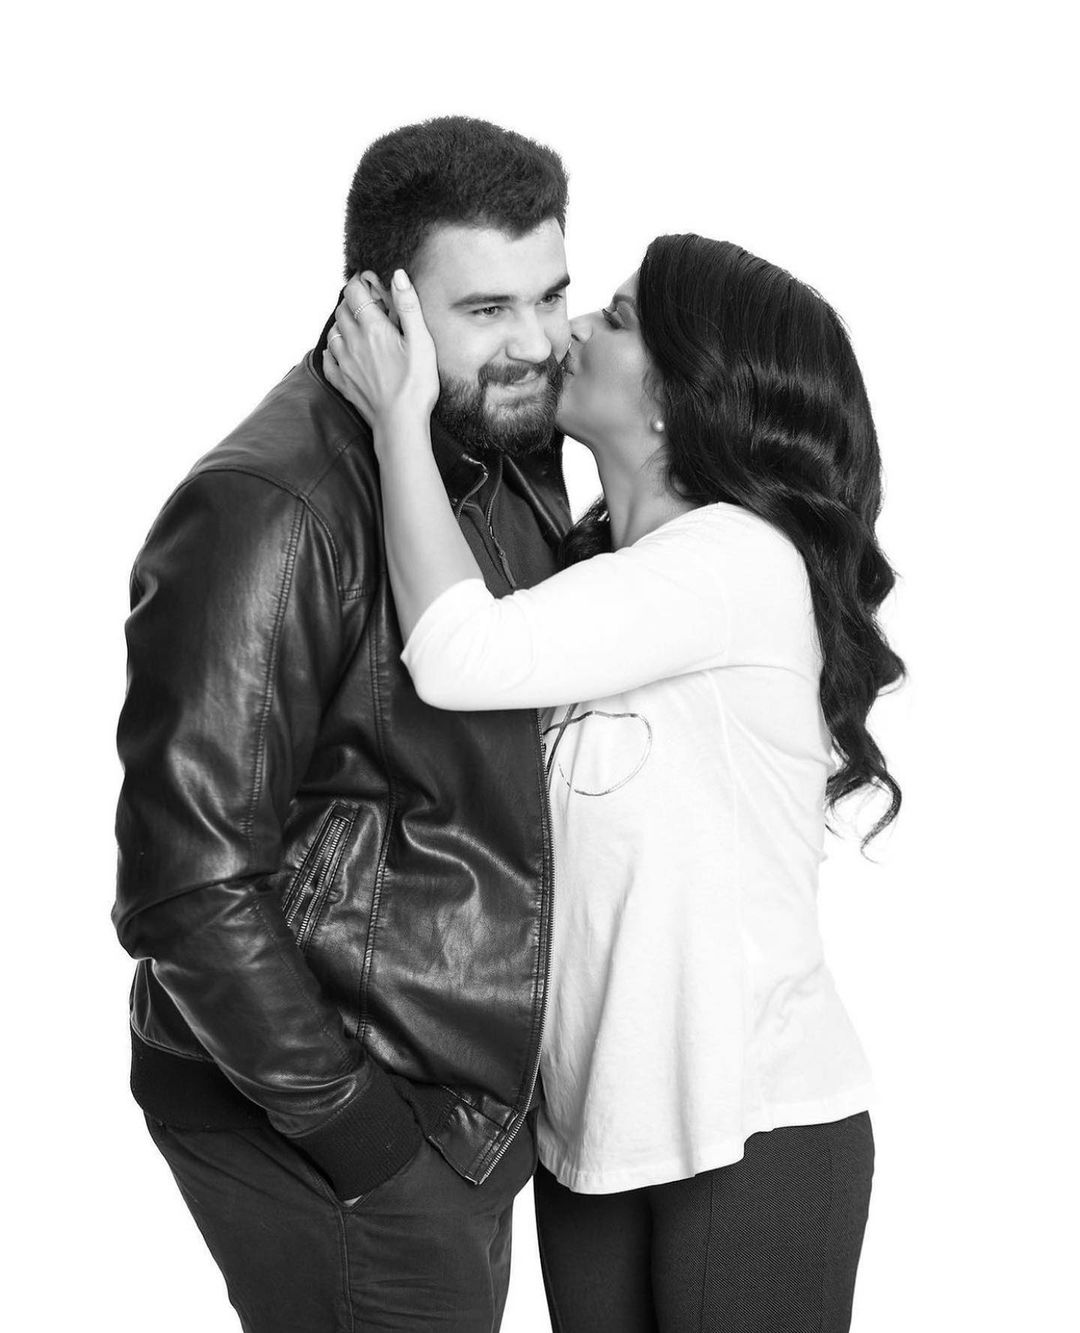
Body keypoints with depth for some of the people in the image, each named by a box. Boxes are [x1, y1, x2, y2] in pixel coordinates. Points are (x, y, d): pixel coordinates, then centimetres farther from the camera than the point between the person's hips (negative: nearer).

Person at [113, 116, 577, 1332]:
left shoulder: (512, 453, 5)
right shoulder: (269, 514, -22)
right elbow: (188, 883, -23)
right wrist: (352, 1126, -20)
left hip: (470, 1101, 8)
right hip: (319, 1127, -8)